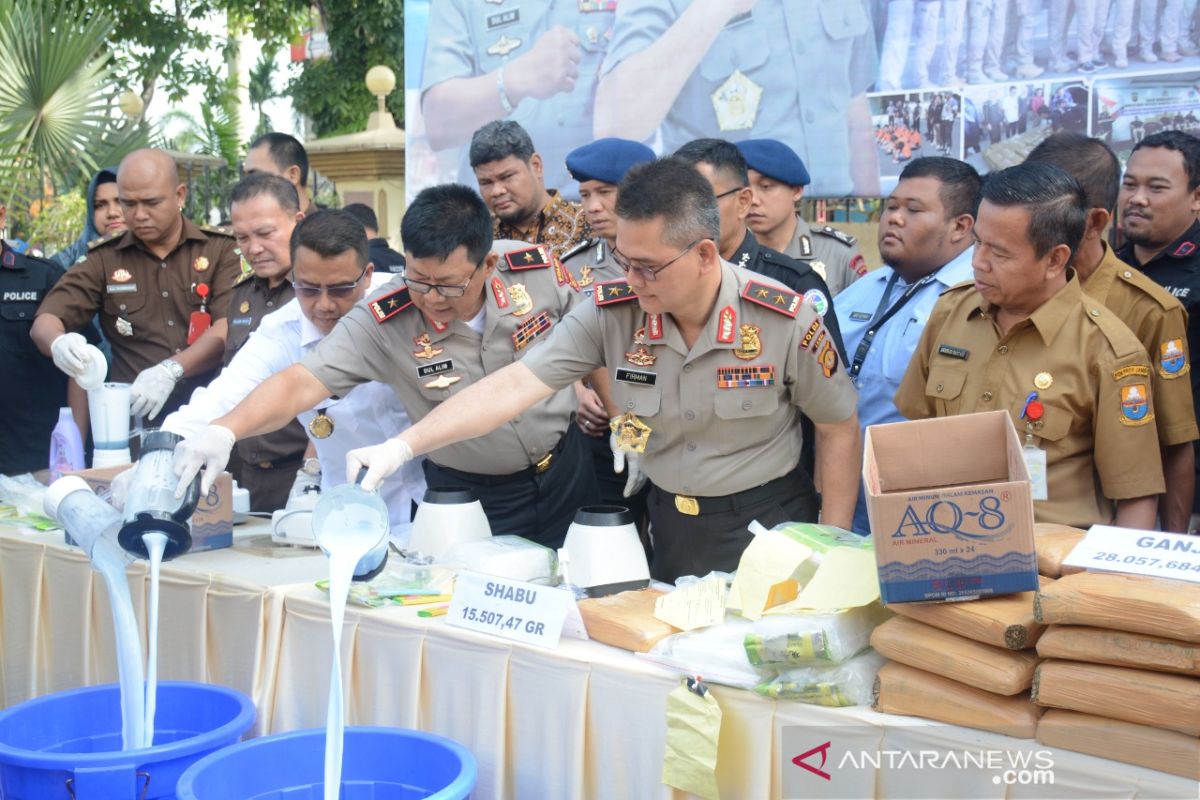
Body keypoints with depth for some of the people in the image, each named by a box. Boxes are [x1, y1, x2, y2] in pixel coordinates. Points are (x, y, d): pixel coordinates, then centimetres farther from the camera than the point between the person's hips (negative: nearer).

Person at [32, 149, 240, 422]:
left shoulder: (219, 249, 5)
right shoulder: (104, 259, 10)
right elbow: (44, 322, 4)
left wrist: (171, 370, -21)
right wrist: (59, 343, -19)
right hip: (135, 416, 3)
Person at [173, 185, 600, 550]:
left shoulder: (537, 269, -17)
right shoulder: (382, 322, -23)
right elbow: (301, 383, -30)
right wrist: (224, 430, -45)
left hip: (567, 473, 2)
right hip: (471, 498, -2)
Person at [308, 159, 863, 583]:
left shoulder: (786, 320, -17)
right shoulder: (612, 313, -13)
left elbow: (839, 428, -5)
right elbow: (515, 386, -18)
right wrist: (403, 446, -26)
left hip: (766, 530, -2)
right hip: (666, 530, 3)